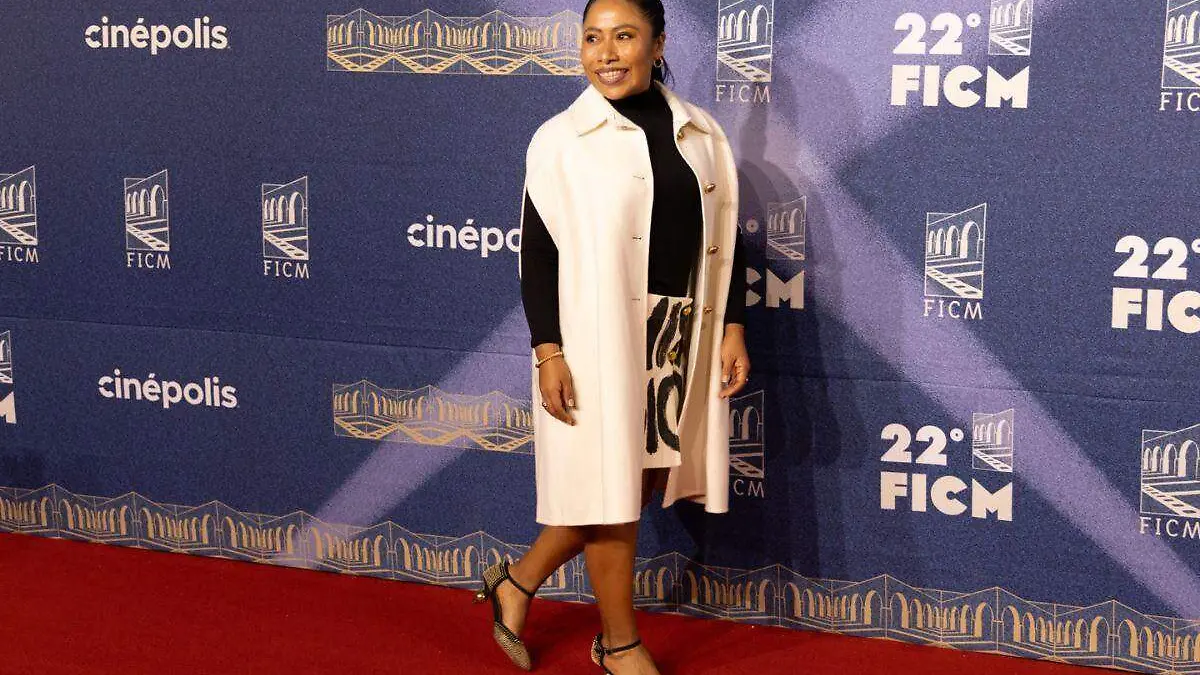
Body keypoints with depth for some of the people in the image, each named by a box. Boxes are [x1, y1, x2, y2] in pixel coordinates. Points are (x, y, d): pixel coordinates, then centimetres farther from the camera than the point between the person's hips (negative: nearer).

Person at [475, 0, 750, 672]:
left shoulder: (702, 134, 7)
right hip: (598, 339, -5)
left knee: (642, 480, 11)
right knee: (611, 488, 4)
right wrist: (548, 352, -12)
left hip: (680, 337, 5)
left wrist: (734, 329, 4)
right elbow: (538, 251, -6)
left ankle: (518, 582, 30)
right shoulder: (560, 139, -5)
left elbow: (724, 239, 11)